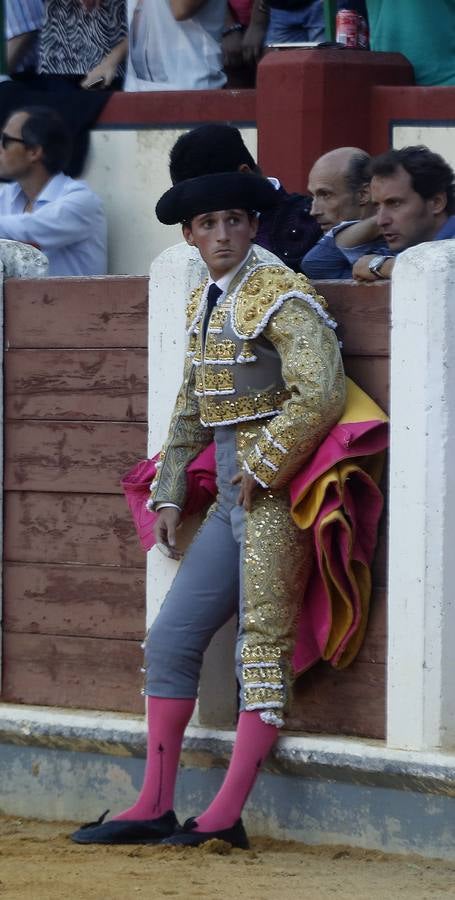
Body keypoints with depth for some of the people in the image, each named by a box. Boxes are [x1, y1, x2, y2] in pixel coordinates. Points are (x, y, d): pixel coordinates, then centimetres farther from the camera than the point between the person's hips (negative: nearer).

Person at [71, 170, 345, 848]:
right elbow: (190, 412, 22)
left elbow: (321, 393, -21)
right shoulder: (203, 304, 15)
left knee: (263, 644, -6)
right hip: (231, 500, 9)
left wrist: (260, 471, -17)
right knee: (170, 640, 7)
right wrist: (169, 494, 16)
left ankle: (226, 816, -6)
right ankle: (154, 809, 11)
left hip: (276, 494, -9)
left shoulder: (281, 296, -11)